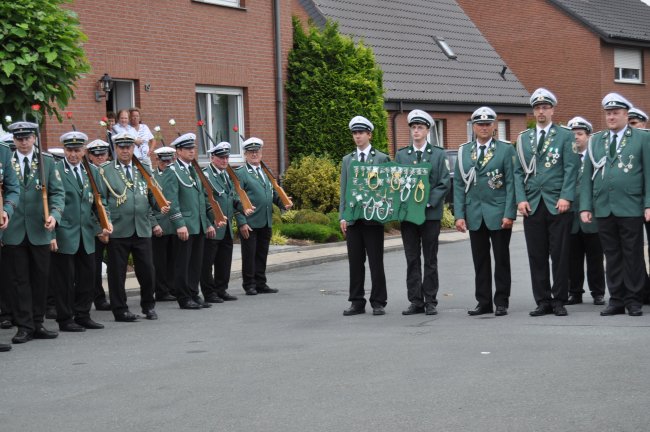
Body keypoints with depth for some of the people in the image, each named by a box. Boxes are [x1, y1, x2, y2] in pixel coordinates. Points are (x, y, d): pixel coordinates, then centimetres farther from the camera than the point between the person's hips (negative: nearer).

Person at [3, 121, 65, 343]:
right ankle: (24, 326, 8)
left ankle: (37, 324, 18)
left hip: (39, 231, 1)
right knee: (18, 281, 2)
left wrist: (54, 215, -13)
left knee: (40, 279, 7)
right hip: (13, 232, -1)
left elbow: (57, 192, 3)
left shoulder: (47, 161, 6)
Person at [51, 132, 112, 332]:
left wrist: (104, 223, -2)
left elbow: (98, 202, 14)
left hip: (86, 235, 5)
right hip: (64, 235, -5)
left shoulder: (92, 171, 12)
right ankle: (65, 319, 9)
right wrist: (51, 234, -13)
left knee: (87, 276, 9)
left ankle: (82, 316, 20)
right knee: (65, 279, 0)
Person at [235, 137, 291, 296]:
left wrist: (283, 204, -1)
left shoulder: (266, 171, 16)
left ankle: (261, 284, 19)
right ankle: (249, 286, 10)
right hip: (250, 223, -6)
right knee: (249, 255, 1)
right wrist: (242, 222, -15)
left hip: (266, 223, 6)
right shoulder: (240, 173, -6)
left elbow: (273, 192, 20)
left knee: (262, 254, 12)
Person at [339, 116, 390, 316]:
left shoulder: (382, 158, 3)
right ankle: (357, 302, 12)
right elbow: (343, 190, 12)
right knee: (355, 262, 5)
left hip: (373, 217, -3)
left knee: (376, 262, 0)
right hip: (353, 218, 3)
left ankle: (378, 302, 7)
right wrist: (342, 216, 4)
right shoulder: (347, 160, 13)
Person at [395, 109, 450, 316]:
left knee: (430, 260, 3)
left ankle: (430, 301, 8)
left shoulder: (439, 155, 5)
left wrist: (428, 202, -13)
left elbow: (444, 183, -1)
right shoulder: (401, 155, 11)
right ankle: (415, 302, 7)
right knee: (412, 259, 3)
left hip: (430, 212, -2)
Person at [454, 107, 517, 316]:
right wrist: (459, 214, 0)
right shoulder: (463, 151, 8)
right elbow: (459, 185, 7)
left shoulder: (506, 150, 0)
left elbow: (511, 183, -4)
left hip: (499, 214, -3)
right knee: (480, 260, 7)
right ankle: (483, 302, 14)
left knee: (501, 259, 4)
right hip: (474, 215, 3)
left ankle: (502, 302, 11)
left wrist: (509, 213, -11)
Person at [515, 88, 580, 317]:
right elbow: (519, 171, 10)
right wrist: (521, 199, -2)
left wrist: (566, 197, -12)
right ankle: (543, 301, 10)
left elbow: (571, 169, -2)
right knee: (537, 256, 3)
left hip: (558, 204, -3)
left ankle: (559, 300, 8)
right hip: (532, 205, 3)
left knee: (560, 254, 0)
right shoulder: (523, 138, 13)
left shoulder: (565, 135, 4)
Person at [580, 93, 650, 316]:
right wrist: (585, 206, 4)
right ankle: (617, 300, 12)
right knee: (612, 256, 6)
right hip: (603, 209, 3)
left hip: (631, 208, -3)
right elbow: (587, 176, 11)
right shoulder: (595, 141, 13)